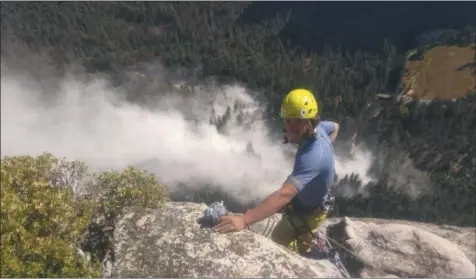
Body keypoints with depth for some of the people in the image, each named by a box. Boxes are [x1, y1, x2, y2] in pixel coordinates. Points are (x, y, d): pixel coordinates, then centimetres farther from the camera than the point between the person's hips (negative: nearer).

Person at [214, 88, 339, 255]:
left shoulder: (312, 156, -43)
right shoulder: (318, 128, -16)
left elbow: (284, 194, -54)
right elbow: (335, 127, 10)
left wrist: (244, 220, -60)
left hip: (304, 212, -8)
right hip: (307, 201, 9)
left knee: (277, 245, 14)